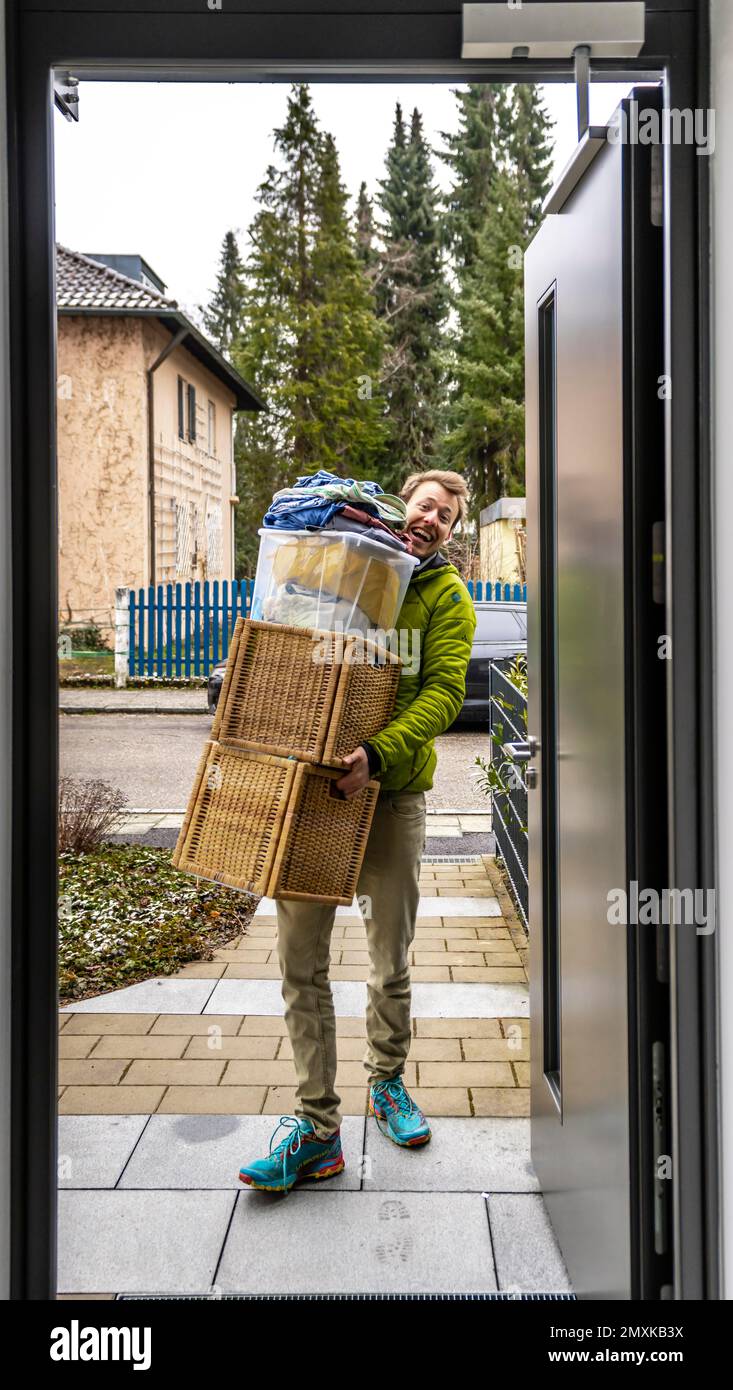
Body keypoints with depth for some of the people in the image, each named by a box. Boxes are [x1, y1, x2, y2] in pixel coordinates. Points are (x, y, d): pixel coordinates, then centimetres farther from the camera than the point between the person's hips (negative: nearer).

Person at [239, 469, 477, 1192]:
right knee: (300, 956, -1)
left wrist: (379, 751, -27)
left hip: (392, 790, -1)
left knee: (391, 958, 11)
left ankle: (387, 1081, 35)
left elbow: (444, 691, -11)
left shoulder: (446, 595, 3)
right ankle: (316, 1124, 9)